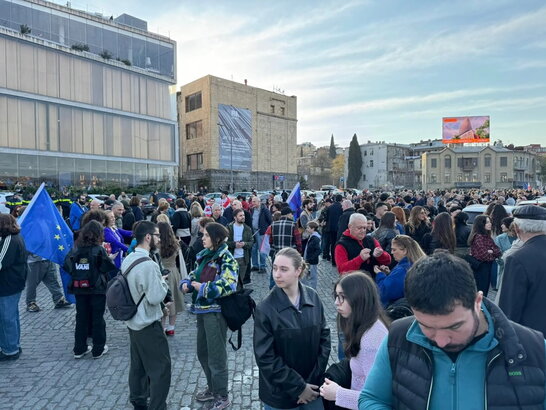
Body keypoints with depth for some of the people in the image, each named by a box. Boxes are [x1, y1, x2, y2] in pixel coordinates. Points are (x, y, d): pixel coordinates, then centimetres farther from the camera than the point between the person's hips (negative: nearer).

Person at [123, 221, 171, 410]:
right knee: (161, 367, 5)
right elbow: (156, 297, -25)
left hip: (133, 322, 9)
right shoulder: (148, 265, -27)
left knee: (138, 364, 22)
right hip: (148, 325, -9)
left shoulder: (127, 260, 2)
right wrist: (164, 283, -8)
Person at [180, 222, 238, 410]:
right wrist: (186, 283, -5)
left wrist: (202, 287, -22)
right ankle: (212, 388, 41)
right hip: (202, 309, 8)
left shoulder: (226, 259, -17)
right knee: (202, 352, 21)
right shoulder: (204, 255, 8)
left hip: (216, 311, -8)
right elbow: (195, 274, 17)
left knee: (216, 354, 6)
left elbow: (228, 286, -28)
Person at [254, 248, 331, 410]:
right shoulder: (265, 309, -16)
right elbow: (266, 358, -14)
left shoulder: (313, 298, -7)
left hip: (312, 387, 3)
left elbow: (324, 337, -1)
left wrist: (315, 379, -7)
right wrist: (298, 387, -13)